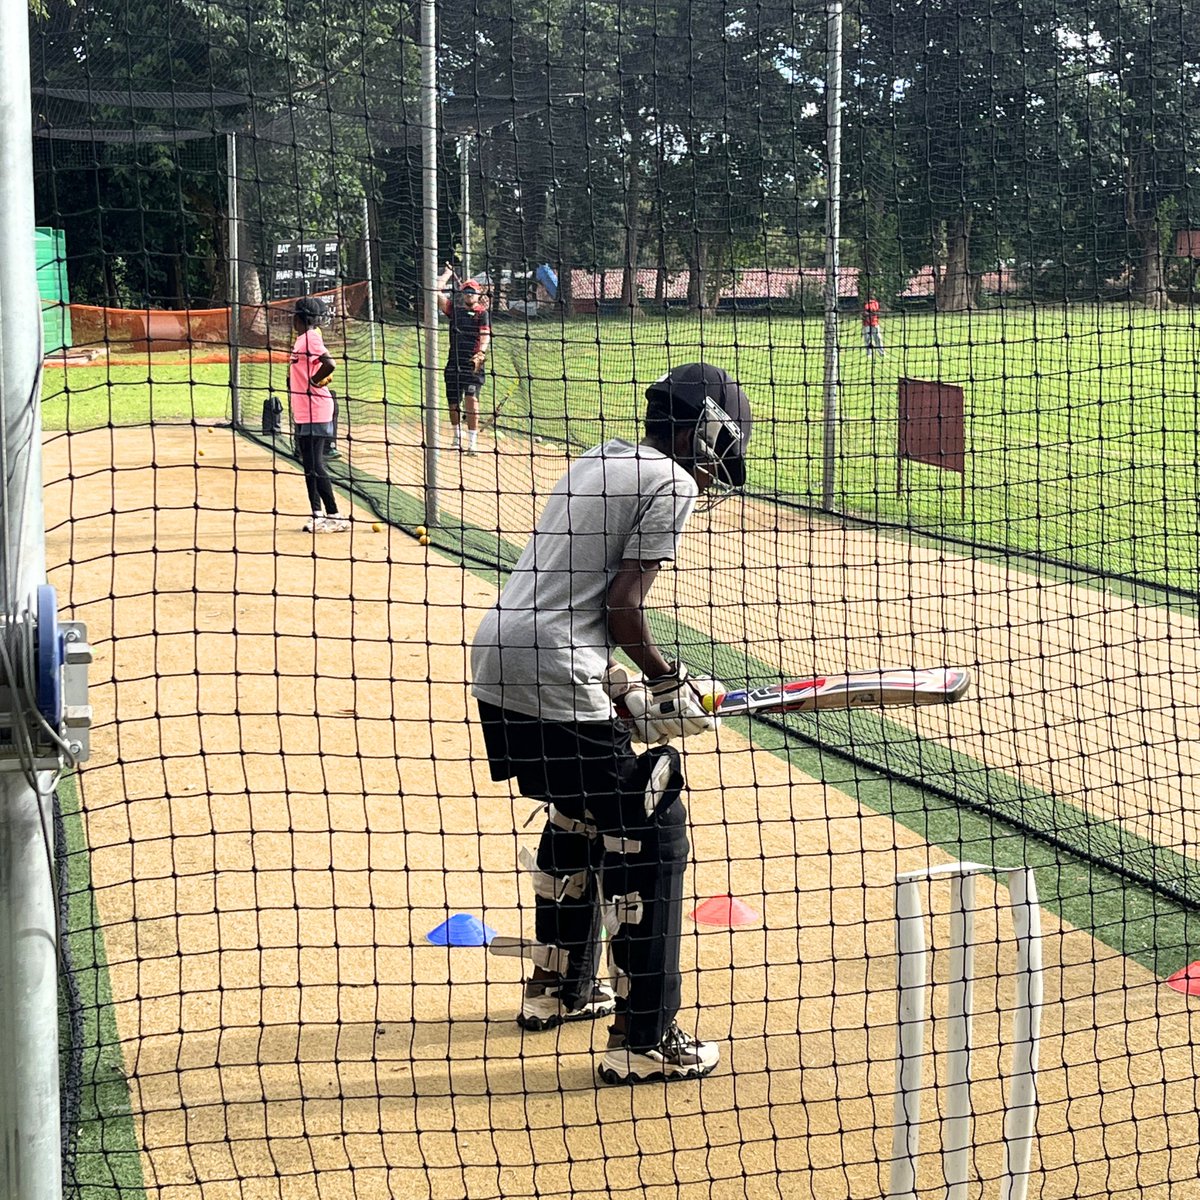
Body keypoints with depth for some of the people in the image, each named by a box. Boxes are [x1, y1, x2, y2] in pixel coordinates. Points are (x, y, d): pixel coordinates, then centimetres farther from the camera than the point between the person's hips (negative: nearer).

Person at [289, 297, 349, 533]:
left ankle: (334, 517, -8)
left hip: (315, 413, -11)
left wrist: (312, 382, -17)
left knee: (315, 466, -10)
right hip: (304, 413, 11)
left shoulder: (310, 338, -15)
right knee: (309, 465, 14)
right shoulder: (303, 338, 15)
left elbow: (328, 364, -29)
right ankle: (316, 515, 20)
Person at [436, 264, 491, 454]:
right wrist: (448, 273, 17)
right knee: (453, 402, 8)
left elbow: (485, 336, -10)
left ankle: (472, 441, -16)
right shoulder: (455, 309, 14)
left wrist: (480, 354, -26)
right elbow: (436, 291, 9)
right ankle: (457, 437, 28)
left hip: (473, 362, -4)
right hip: (454, 362, 4)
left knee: (471, 398, -16)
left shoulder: (482, 313, 3)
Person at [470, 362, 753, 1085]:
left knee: (580, 811, 28)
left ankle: (559, 986, 41)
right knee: (650, 831, -2)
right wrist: (666, 683, 2)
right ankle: (643, 1041, -1)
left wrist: (621, 683, 18)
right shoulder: (672, 484, -6)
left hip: (496, 660, 9)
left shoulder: (600, 461, 20)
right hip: (554, 681, -9)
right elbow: (623, 606, -13)